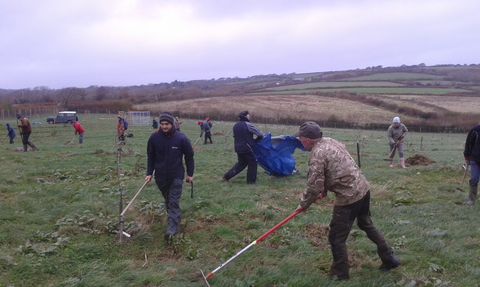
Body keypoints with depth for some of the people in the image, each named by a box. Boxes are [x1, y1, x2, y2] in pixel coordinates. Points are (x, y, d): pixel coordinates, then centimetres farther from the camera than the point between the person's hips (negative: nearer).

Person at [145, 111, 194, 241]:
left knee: (174, 202, -7)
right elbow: (151, 157, 7)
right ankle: (174, 217, 36)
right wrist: (149, 173, 4)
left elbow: (189, 156, -1)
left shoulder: (181, 138, -11)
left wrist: (190, 174, 2)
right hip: (161, 176, 3)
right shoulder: (154, 137, -5)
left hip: (176, 176, -3)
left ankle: (172, 228, -8)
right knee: (167, 201, 16)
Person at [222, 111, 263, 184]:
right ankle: (251, 180, 13)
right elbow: (260, 134, -10)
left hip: (238, 148, 7)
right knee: (252, 162, 9)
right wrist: (255, 141, 7)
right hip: (247, 148, -7)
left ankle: (227, 176, 14)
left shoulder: (235, 125, 9)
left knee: (241, 163, 19)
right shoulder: (248, 125, -13)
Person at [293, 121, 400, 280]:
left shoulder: (317, 155, -18)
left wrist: (303, 204, -1)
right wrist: (325, 189, 23)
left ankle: (340, 274, 20)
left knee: (336, 237, 6)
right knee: (366, 224, 28)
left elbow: (313, 186, -17)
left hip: (348, 197, -9)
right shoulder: (331, 141, 9)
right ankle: (389, 259, 39)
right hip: (363, 188, 10)